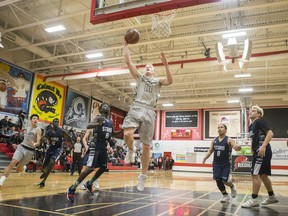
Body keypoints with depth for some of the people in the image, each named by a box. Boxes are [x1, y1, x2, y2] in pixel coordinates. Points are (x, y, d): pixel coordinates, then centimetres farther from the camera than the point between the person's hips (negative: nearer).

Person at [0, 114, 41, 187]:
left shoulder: (38, 129, -8)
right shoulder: (28, 128, 10)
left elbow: (38, 142, -16)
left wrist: (34, 144, -38)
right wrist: (19, 144, 27)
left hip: (30, 151, -4)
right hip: (21, 147, 4)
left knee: (18, 169, 6)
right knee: (12, 163, -19)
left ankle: (23, 168, 42)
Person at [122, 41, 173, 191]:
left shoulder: (158, 81, 20)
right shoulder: (139, 77, 20)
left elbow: (170, 81, -1)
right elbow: (128, 61, 11)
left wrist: (166, 65, -8)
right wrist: (126, 46, 11)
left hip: (149, 112, 1)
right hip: (137, 108, 0)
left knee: (146, 146, 1)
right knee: (127, 134, -28)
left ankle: (143, 176, 14)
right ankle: (130, 151, 7)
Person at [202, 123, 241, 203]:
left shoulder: (229, 140, -9)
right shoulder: (214, 140, 4)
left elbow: (236, 146, -25)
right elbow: (210, 151, 8)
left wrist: (238, 147, -50)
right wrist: (205, 158, -10)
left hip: (226, 164, -4)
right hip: (216, 163, 4)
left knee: (225, 181, -8)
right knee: (218, 180, 0)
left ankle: (232, 186, 29)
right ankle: (225, 195, 21)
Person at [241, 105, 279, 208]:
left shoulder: (259, 121, -8)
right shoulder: (251, 126, 18)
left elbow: (270, 133, -19)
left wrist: (263, 146, -27)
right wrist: (252, 149, 16)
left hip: (262, 151, -10)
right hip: (258, 152, 10)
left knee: (255, 174, -9)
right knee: (263, 175, 16)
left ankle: (254, 200, -2)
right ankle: (272, 197, 30)